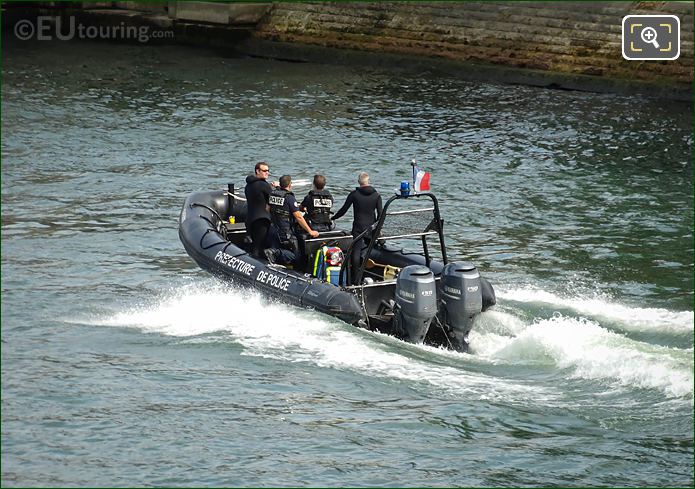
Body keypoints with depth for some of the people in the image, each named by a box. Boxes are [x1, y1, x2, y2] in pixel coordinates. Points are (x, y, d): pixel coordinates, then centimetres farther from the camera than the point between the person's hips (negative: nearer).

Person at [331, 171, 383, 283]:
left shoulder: (354, 194, -6)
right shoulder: (376, 195, 0)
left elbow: (343, 210, -1)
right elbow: (380, 213, 0)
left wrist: (333, 218, 14)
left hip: (358, 228, -2)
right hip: (371, 228, 2)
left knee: (356, 251, -1)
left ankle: (355, 277, -4)